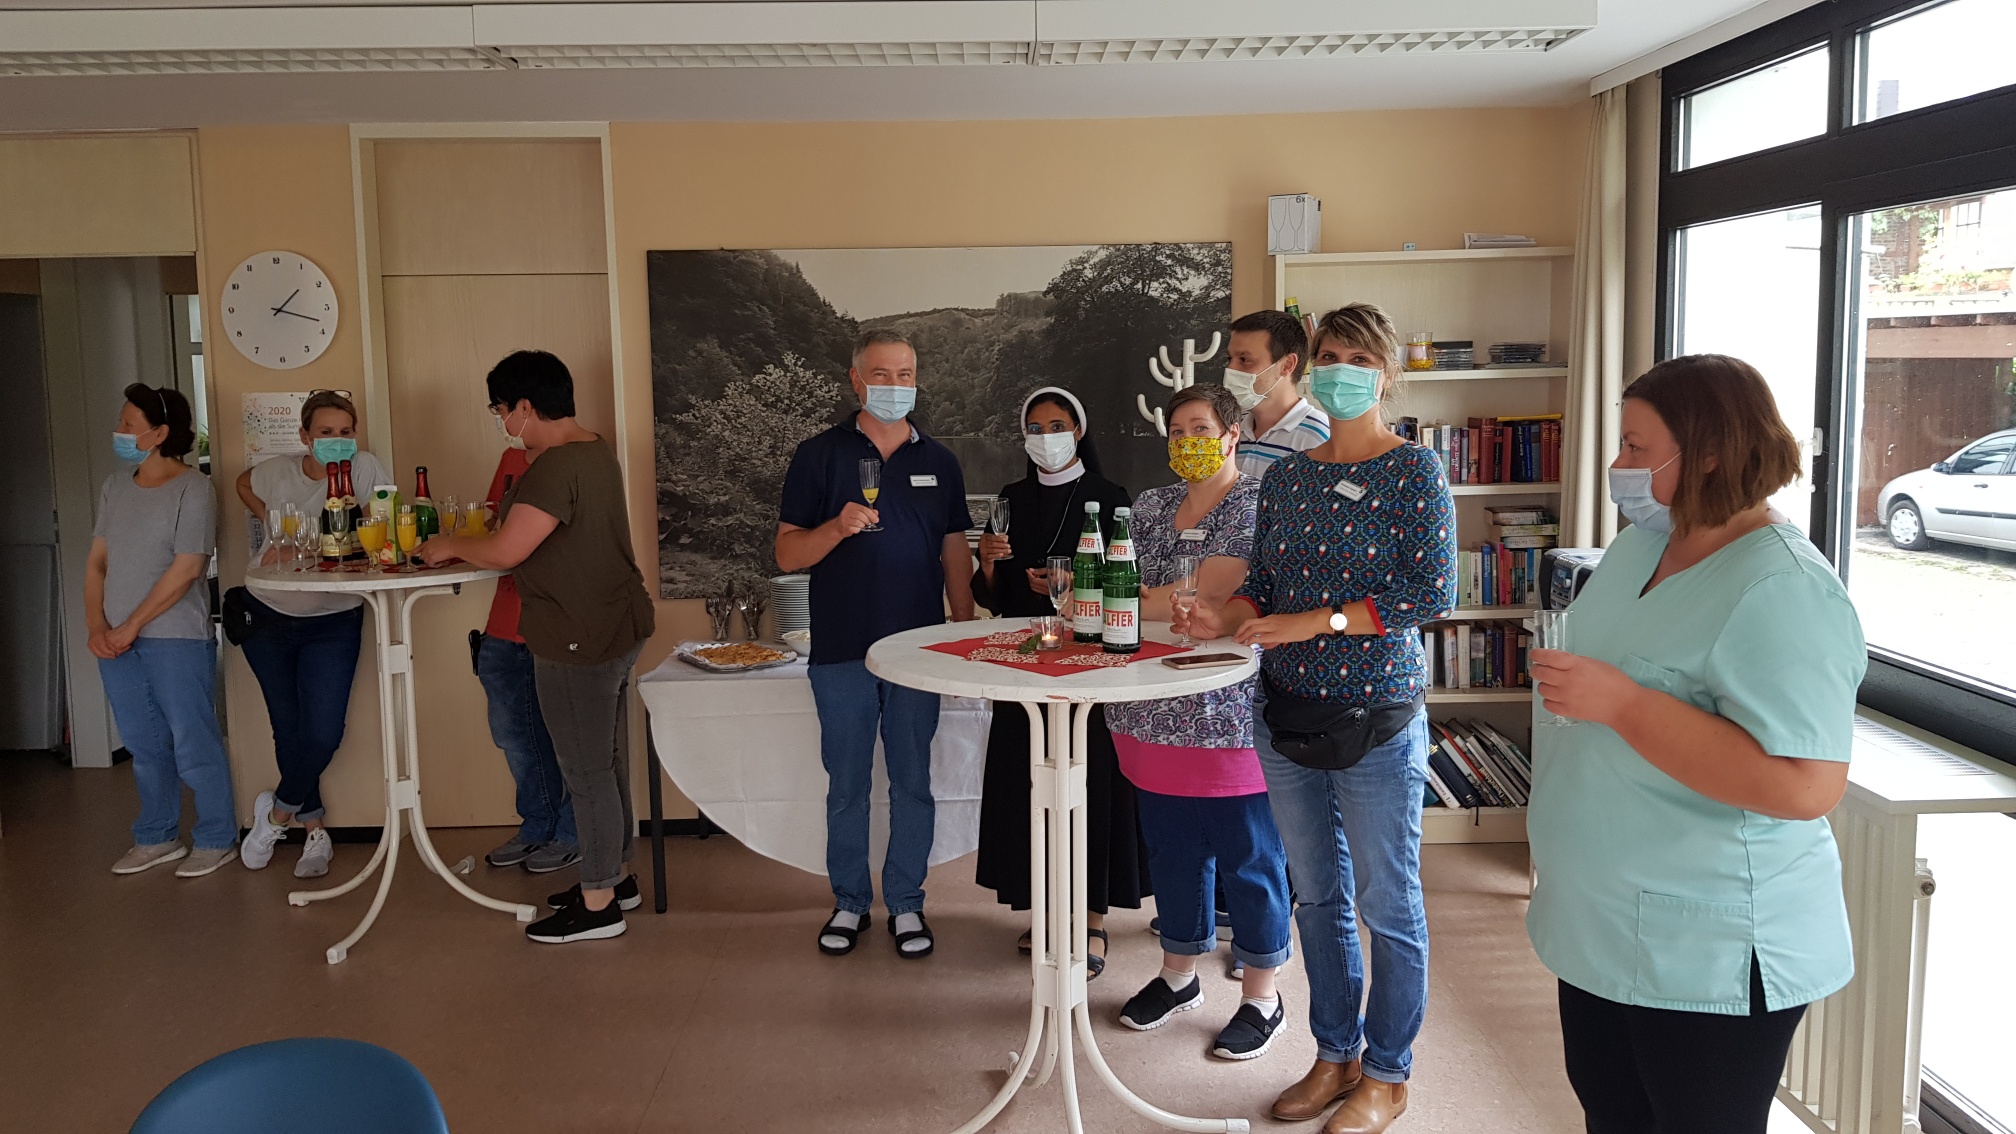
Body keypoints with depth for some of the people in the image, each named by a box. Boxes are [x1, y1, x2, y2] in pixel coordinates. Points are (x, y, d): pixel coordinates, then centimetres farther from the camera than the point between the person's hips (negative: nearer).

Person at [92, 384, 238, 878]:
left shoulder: (192, 488, -10)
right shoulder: (115, 487, 11)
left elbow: (186, 568, -15)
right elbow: (97, 561, 11)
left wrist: (132, 625, -13)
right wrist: (96, 624, -2)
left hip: (176, 638, -6)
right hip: (117, 639, 6)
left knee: (194, 744, 0)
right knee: (144, 745, 15)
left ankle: (216, 840, 13)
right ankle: (157, 837, 27)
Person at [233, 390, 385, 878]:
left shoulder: (367, 469, -15)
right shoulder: (277, 472, -6)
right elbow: (244, 484, 18)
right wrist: (275, 527, 7)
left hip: (333, 622, -2)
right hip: (268, 617, 2)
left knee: (323, 732, -9)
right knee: (288, 728, 8)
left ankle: (277, 812, 18)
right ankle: (315, 831, 23)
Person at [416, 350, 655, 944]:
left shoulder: (556, 467, -21)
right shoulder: (595, 450, 12)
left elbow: (505, 551, -22)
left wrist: (450, 546, -3)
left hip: (579, 640, -10)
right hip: (614, 628, 10)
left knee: (587, 772, 0)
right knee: (606, 761, 19)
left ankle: (598, 904, 11)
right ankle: (614, 875, 31)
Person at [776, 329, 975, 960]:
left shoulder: (938, 461, 9)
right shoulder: (820, 456, 1)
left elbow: (955, 554, 12)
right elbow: (788, 554, -2)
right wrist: (837, 527, -21)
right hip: (841, 649, -1)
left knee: (912, 783, 7)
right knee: (847, 785, 8)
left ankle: (906, 903, 21)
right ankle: (849, 902, 22)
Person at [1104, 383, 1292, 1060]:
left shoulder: (1257, 505, -9)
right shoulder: (1150, 506, 13)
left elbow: (1208, 595, -18)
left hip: (1229, 715, -6)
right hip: (1155, 715, 6)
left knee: (1247, 855, 5)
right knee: (1172, 846, 17)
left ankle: (1260, 997, 21)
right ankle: (1179, 975, 34)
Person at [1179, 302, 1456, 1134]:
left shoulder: (1414, 470, -7)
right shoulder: (1284, 477, 9)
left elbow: (1431, 593, -14)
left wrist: (1315, 622, -19)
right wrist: (1225, 619, -8)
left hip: (1376, 718, -5)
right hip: (1287, 713, 5)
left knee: (1387, 903, 5)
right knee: (1316, 895, 16)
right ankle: (1335, 1056, 32)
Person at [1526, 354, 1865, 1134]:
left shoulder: (1782, 590, -24)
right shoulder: (1640, 545, 4)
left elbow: (1806, 786, -32)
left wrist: (1620, 704, -31)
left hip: (1709, 954, -8)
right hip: (1601, 926, 8)